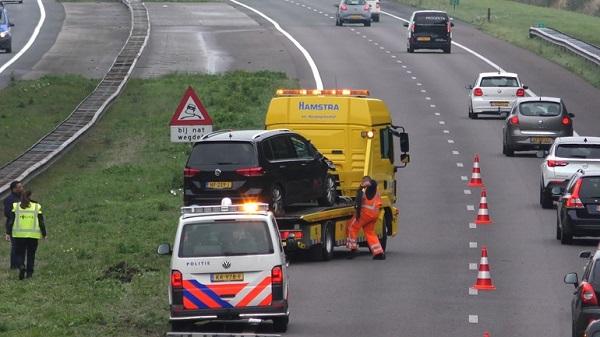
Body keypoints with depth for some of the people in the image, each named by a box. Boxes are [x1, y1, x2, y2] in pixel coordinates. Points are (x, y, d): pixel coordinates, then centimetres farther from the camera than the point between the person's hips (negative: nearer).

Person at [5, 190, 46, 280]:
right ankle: (29, 273, 10)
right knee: (31, 255, 12)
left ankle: (21, 266, -19)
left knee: (19, 253, 7)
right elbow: (41, 222, 3)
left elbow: (10, 221, -2)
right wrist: (44, 234, 11)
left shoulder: (16, 206, 1)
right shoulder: (36, 207, 2)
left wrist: (8, 233, 3)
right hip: (33, 235, 0)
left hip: (19, 235, 0)